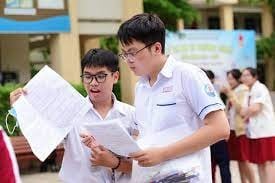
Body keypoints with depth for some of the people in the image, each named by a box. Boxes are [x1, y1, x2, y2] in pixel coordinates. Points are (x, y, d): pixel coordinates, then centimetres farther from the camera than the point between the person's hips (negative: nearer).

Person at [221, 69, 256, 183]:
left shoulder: (243, 90, -5)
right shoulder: (232, 91, 15)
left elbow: (240, 108, -19)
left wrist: (230, 94, -18)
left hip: (241, 129, -7)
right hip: (232, 129, 7)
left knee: (244, 160, -7)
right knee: (239, 159, 9)